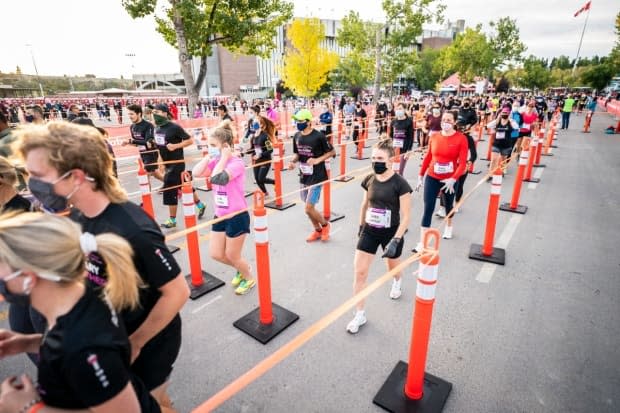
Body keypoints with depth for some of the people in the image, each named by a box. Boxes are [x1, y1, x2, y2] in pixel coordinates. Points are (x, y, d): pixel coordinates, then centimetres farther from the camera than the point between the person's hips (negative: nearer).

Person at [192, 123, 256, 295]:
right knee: (215, 254, 15)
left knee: (232, 256, 9)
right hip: (220, 216, 8)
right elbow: (196, 173, -8)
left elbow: (216, 179, -34)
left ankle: (249, 278, 37)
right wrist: (209, 156, -8)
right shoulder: (216, 162, 3)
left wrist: (224, 157, -24)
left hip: (237, 217, -8)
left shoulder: (236, 163, -20)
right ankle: (242, 269, 41)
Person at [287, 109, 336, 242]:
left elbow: (332, 152, -7)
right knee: (309, 208, 15)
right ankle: (317, 230, 36)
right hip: (304, 176, 7)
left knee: (309, 209, -9)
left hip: (317, 177, -7)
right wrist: (293, 161, -5)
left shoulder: (318, 136, -15)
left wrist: (318, 160, -20)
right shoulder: (296, 136, 4)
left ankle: (325, 225, 20)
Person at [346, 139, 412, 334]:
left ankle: (397, 282, 62)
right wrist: (360, 225, 17)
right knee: (359, 272, -1)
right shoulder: (369, 180, -4)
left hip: (391, 233, -3)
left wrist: (395, 240, -23)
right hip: (369, 232, 4)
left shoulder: (400, 184, -19)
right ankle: (360, 314, 15)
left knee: (393, 267, 23)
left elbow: (405, 217, -17)